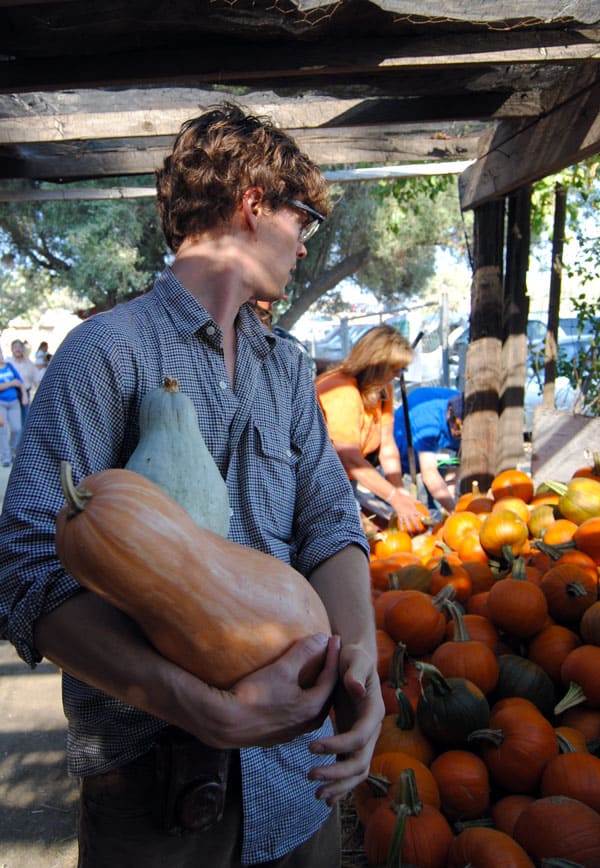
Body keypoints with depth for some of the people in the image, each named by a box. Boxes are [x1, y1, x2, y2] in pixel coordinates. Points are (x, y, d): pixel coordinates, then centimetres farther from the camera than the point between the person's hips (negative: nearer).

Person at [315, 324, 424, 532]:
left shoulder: (382, 388, 0)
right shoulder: (342, 392, -26)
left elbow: (387, 445, -2)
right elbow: (350, 460, -28)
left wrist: (400, 490, -15)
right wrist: (395, 498, -26)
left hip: (346, 479, 8)